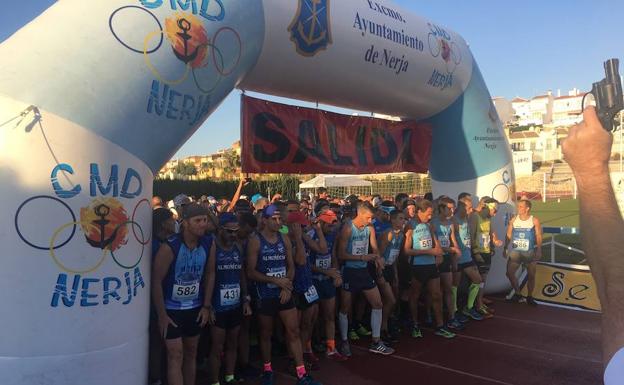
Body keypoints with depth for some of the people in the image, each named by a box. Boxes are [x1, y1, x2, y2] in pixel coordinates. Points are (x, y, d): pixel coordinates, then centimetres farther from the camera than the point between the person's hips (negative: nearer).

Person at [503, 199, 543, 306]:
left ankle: (529, 297, 22)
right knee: (510, 273, -2)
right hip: (515, 251, 2)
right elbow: (508, 235, 4)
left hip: (529, 252, -2)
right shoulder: (513, 220, -1)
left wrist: (539, 250, -13)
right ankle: (517, 294, 17)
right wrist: (505, 248, -1)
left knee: (531, 275, 6)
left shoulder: (534, 221, -7)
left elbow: (538, 236, -6)